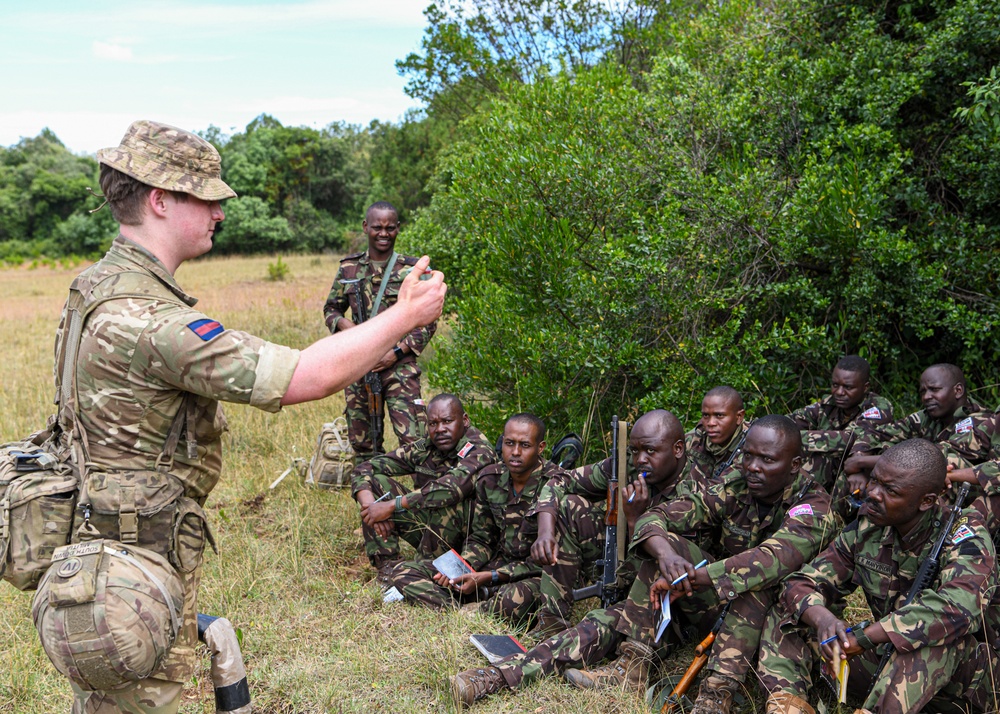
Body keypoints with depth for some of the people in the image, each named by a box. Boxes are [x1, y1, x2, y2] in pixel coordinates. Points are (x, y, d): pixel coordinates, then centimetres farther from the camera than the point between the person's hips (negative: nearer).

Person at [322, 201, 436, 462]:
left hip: (400, 366, -3)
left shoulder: (413, 270, 0)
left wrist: (397, 352, -10)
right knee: (362, 442, 11)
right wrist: (345, 326, -6)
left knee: (413, 439, -13)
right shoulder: (349, 268, 9)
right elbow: (331, 309, 17)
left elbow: (428, 321, 0)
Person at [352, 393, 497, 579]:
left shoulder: (480, 452, -22)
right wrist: (371, 507, -24)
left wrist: (391, 506, -37)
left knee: (447, 501, -36)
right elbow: (363, 470, -4)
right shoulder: (423, 448, -4)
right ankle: (387, 565, -11)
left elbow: (451, 489, -41)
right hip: (426, 526, 6)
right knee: (375, 481, -7)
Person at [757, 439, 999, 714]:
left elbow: (958, 609, -38)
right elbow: (801, 584, -2)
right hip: (887, 660, 5)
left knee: (934, 633, -38)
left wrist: (861, 638, -35)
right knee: (784, 615, -4)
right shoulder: (866, 530, -2)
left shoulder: (964, 535, -18)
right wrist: (823, 620, -27)